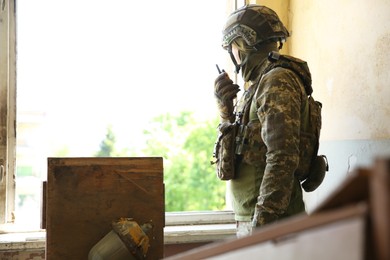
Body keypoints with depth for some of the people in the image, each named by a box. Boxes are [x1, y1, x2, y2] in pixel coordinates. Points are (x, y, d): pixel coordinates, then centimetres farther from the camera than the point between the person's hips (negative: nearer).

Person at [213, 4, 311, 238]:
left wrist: (262, 222, -25)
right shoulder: (260, 84, 15)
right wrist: (226, 106, 8)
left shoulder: (277, 82, -14)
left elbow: (282, 158, -23)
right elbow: (242, 144, 23)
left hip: (270, 219, -9)